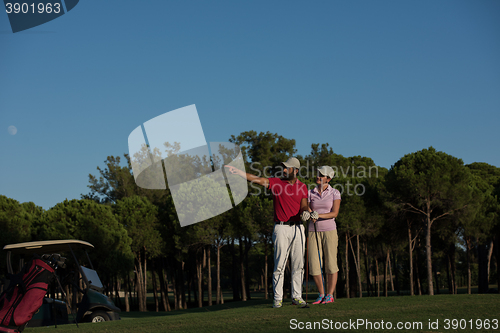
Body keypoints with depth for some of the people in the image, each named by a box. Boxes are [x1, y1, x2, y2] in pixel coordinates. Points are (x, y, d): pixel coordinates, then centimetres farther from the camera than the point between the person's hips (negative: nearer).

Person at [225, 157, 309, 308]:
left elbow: (304, 206, 5)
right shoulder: (276, 182, 2)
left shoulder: (302, 187, 10)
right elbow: (256, 179, -8)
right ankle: (278, 298, 0)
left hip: (297, 227, 3)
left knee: (298, 264, 4)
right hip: (281, 228, -3)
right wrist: (236, 171, -18)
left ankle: (297, 296, 12)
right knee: (279, 264, -4)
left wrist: (306, 212, -19)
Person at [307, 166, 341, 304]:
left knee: (330, 264, -3)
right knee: (314, 265, -2)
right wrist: (310, 215, -25)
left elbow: (335, 213, -11)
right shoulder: (310, 193, 7)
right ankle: (321, 294, 11)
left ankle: (330, 295, 6)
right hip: (313, 231, 3)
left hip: (329, 230, -3)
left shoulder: (335, 193, -2)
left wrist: (319, 215, -26)